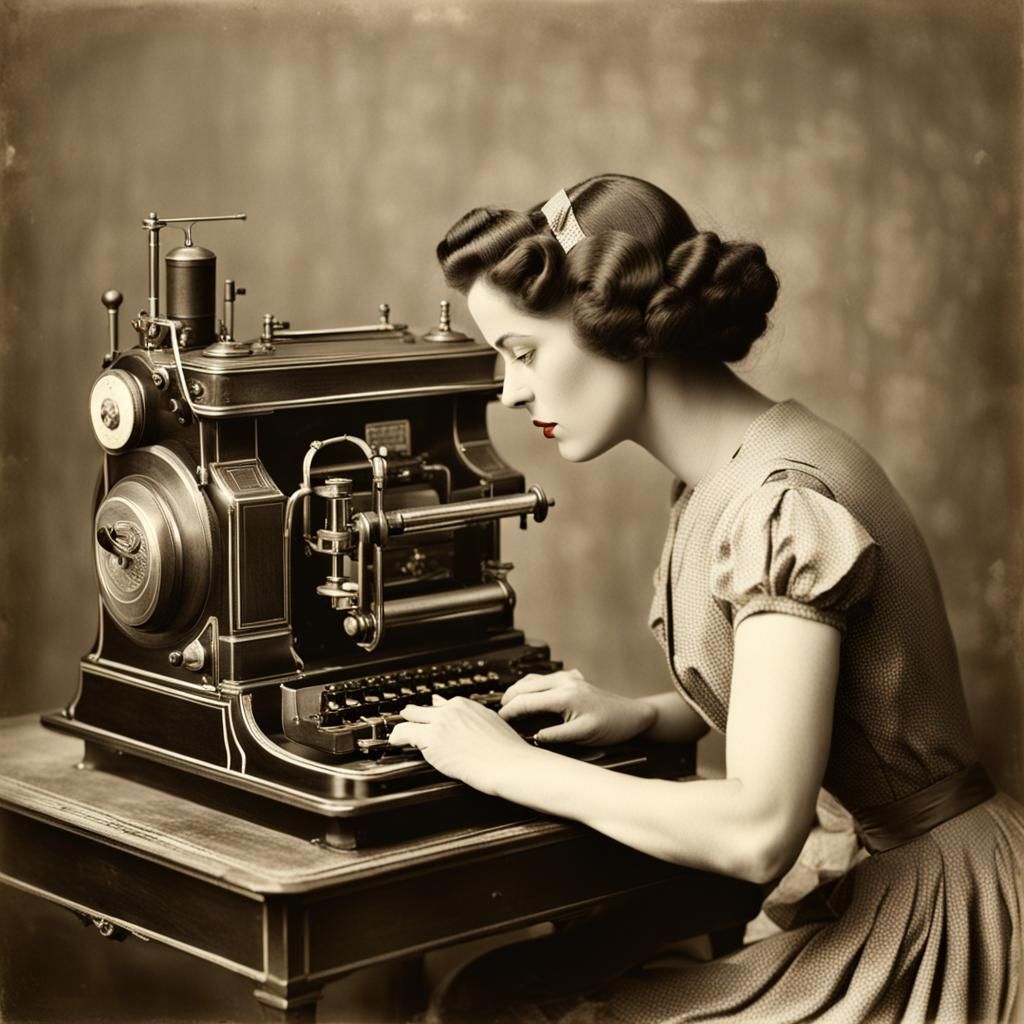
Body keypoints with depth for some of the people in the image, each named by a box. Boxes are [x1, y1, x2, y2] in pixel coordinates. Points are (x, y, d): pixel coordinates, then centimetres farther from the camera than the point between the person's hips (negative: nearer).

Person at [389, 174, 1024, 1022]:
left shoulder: (780, 503, -22)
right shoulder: (722, 481, 6)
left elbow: (759, 831, -27)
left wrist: (511, 766, -17)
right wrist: (640, 718, 4)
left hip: (936, 907, -8)